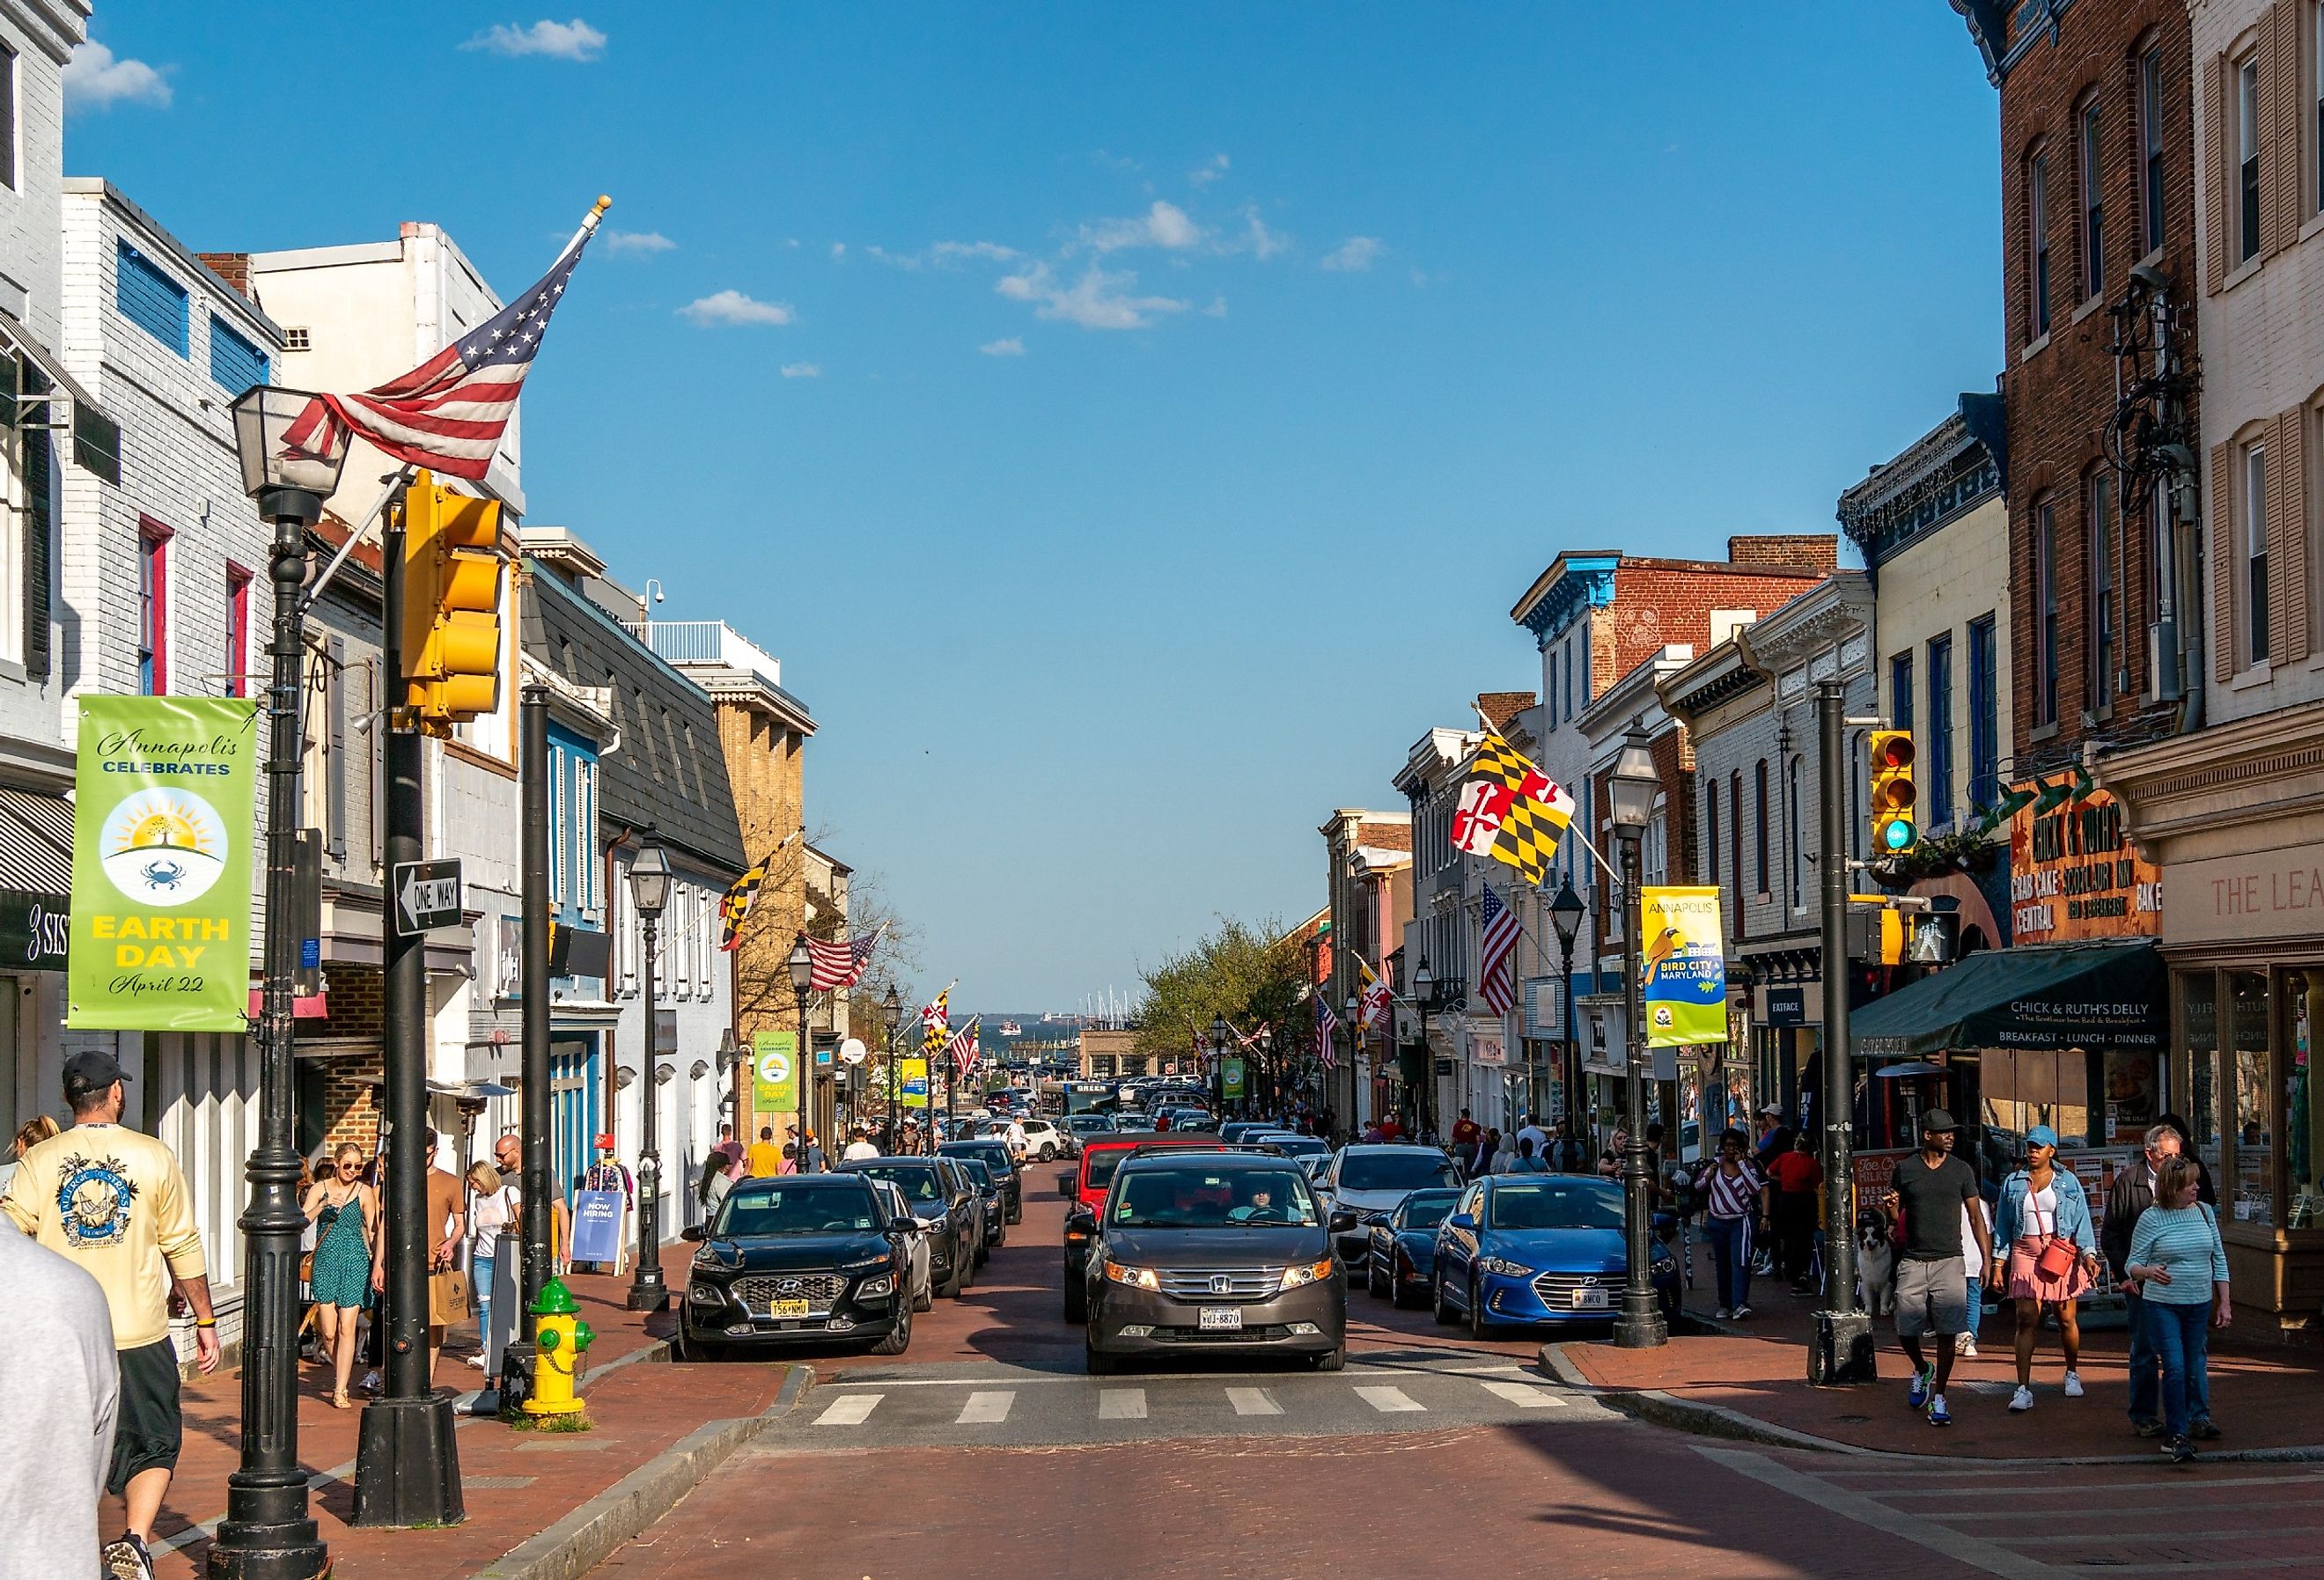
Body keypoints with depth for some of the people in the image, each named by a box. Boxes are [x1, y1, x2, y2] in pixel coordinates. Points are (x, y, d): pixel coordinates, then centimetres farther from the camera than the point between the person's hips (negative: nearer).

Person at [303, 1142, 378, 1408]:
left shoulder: (364, 1192, 3)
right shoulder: (320, 1188, 3)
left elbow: (372, 1231, 8)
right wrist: (323, 1204, -23)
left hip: (355, 1262, -1)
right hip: (326, 1260, 1)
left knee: (346, 1329, -5)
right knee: (328, 1331, 0)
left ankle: (340, 1390, -1)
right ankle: (341, 1372, 26)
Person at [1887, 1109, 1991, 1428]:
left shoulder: (1961, 1171, 4)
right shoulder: (1905, 1169, 4)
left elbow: (1975, 1217, 7)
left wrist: (1987, 1259, 0)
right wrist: (1892, 1207, -13)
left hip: (1949, 1261, -1)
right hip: (1912, 1261, 1)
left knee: (1947, 1334, -6)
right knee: (1905, 1332, 1)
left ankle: (1938, 1398, 2)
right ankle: (1922, 1369, 33)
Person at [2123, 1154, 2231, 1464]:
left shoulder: (2205, 1212, 5)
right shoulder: (2152, 1218, -7)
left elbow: (2219, 1259, 13)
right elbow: (2132, 1264, -4)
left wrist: (2224, 1302, 10)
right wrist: (2149, 1271, -26)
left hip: (2199, 1304, 4)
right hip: (2162, 1305, -4)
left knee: (2193, 1369, 6)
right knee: (2175, 1367, -13)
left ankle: (2183, 1428, 18)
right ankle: (2177, 1436, -9)